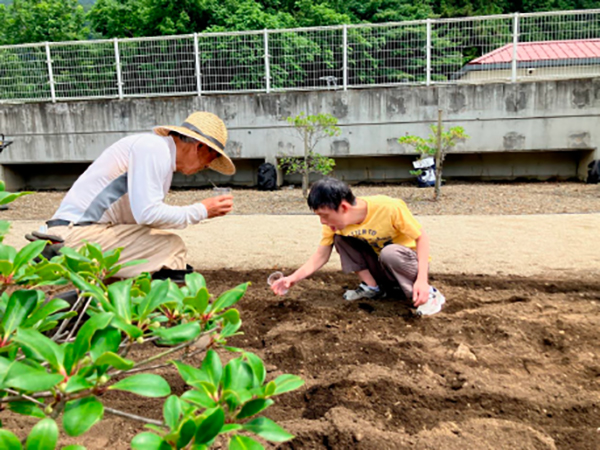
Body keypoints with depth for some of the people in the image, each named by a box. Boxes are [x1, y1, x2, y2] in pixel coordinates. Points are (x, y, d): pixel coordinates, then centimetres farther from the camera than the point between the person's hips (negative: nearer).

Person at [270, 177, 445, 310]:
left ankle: (427, 293, -16)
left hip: (409, 261, -5)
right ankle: (372, 286, -4)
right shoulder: (336, 222, -16)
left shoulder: (389, 208, -31)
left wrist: (422, 280, -31)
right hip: (380, 266, 5)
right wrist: (294, 278, -23)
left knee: (389, 253, -38)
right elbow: (321, 256, -8)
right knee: (340, 238, -13)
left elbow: (422, 237, -21)